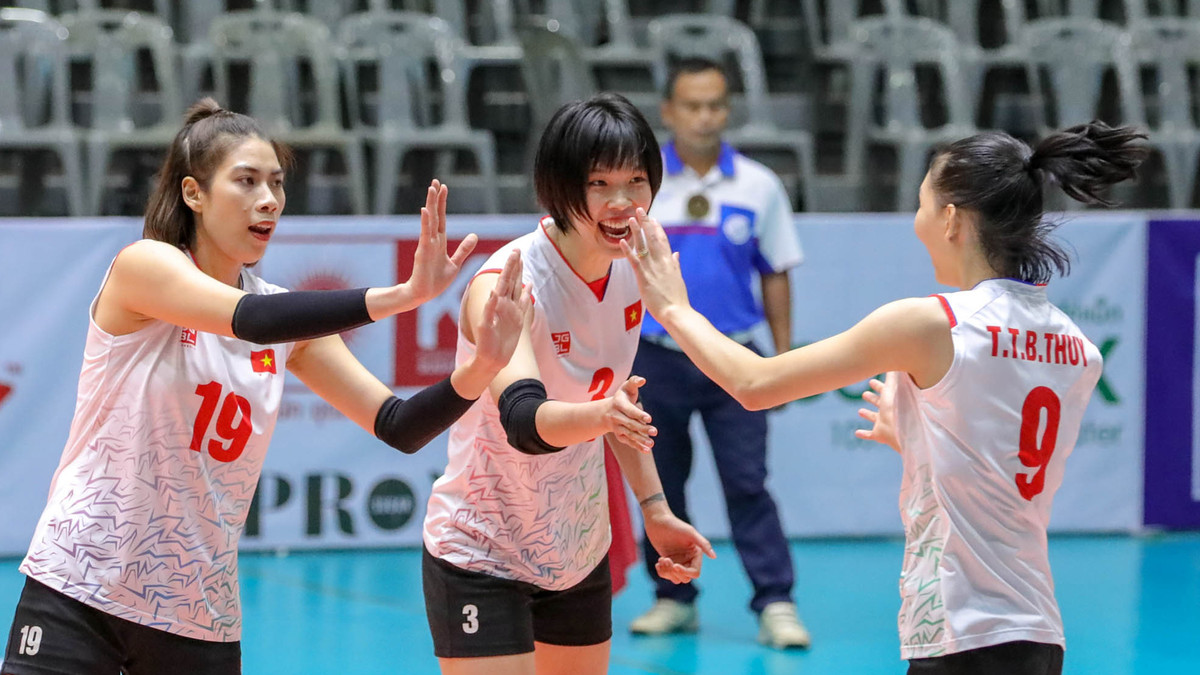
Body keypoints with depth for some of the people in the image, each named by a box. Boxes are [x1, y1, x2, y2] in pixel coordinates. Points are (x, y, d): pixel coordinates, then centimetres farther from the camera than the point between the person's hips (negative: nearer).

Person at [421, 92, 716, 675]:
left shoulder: (629, 273, -3)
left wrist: (653, 507, 10)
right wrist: (602, 413, -58)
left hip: (580, 555, 7)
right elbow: (523, 418, -40)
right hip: (480, 556, -7)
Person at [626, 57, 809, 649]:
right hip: (656, 359, 1)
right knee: (661, 486, 7)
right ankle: (674, 598, 19)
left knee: (747, 483, -7)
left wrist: (783, 355, 5)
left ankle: (775, 605, -6)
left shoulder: (759, 187, 1)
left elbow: (775, 274, 8)